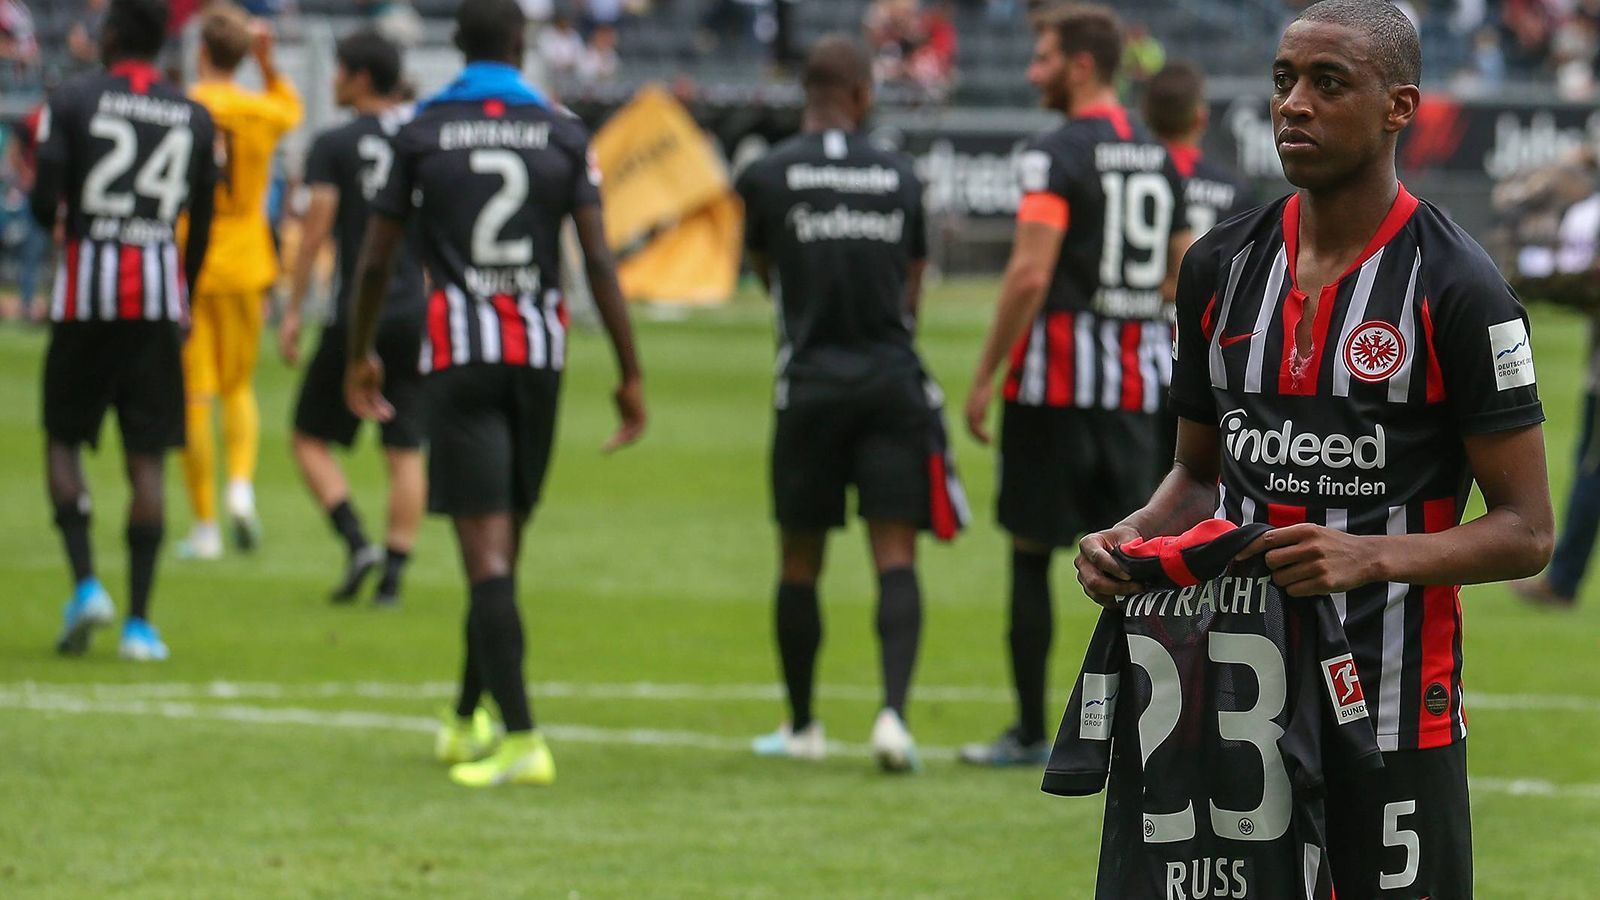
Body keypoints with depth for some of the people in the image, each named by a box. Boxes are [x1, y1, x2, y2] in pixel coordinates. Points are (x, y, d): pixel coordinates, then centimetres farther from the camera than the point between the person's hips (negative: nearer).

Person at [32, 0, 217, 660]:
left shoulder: (72, 102, -2)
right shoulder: (195, 119, 7)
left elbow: (43, 207, -8)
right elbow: (202, 227, 11)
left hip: (86, 290, -2)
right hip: (160, 295, 2)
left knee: (63, 439, 13)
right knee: (147, 458, 3)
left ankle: (85, 583, -6)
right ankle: (139, 622, 1)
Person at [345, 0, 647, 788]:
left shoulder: (422, 132, 0)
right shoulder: (562, 134, 3)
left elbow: (375, 260, 4)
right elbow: (599, 260, -3)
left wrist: (360, 355, 18)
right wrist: (630, 375, -1)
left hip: (459, 353, -3)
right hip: (541, 351, 3)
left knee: (487, 551, -8)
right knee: (504, 543, 16)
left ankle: (521, 739, -19)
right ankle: (466, 722, 28)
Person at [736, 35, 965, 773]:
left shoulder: (768, 176, -2)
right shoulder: (900, 178, 5)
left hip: (812, 381, -1)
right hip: (892, 378, 1)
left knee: (799, 563, 11)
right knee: (895, 555, -2)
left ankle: (801, 725, 21)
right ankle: (894, 709, -18)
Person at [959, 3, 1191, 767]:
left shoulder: (1056, 156, -11)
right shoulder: (1160, 160, 12)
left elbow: (1030, 275, -17)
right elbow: (1179, 277, 15)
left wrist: (985, 376, -12)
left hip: (1058, 379, -6)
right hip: (1138, 378, 6)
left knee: (1031, 552, 4)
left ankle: (1030, 732, 8)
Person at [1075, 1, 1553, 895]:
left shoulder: (1456, 290, -8)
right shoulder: (1221, 268, 10)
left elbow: (1525, 531, -7)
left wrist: (1375, 557, -23)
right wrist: (1135, 537, 0)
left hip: (1393, 715, -5)